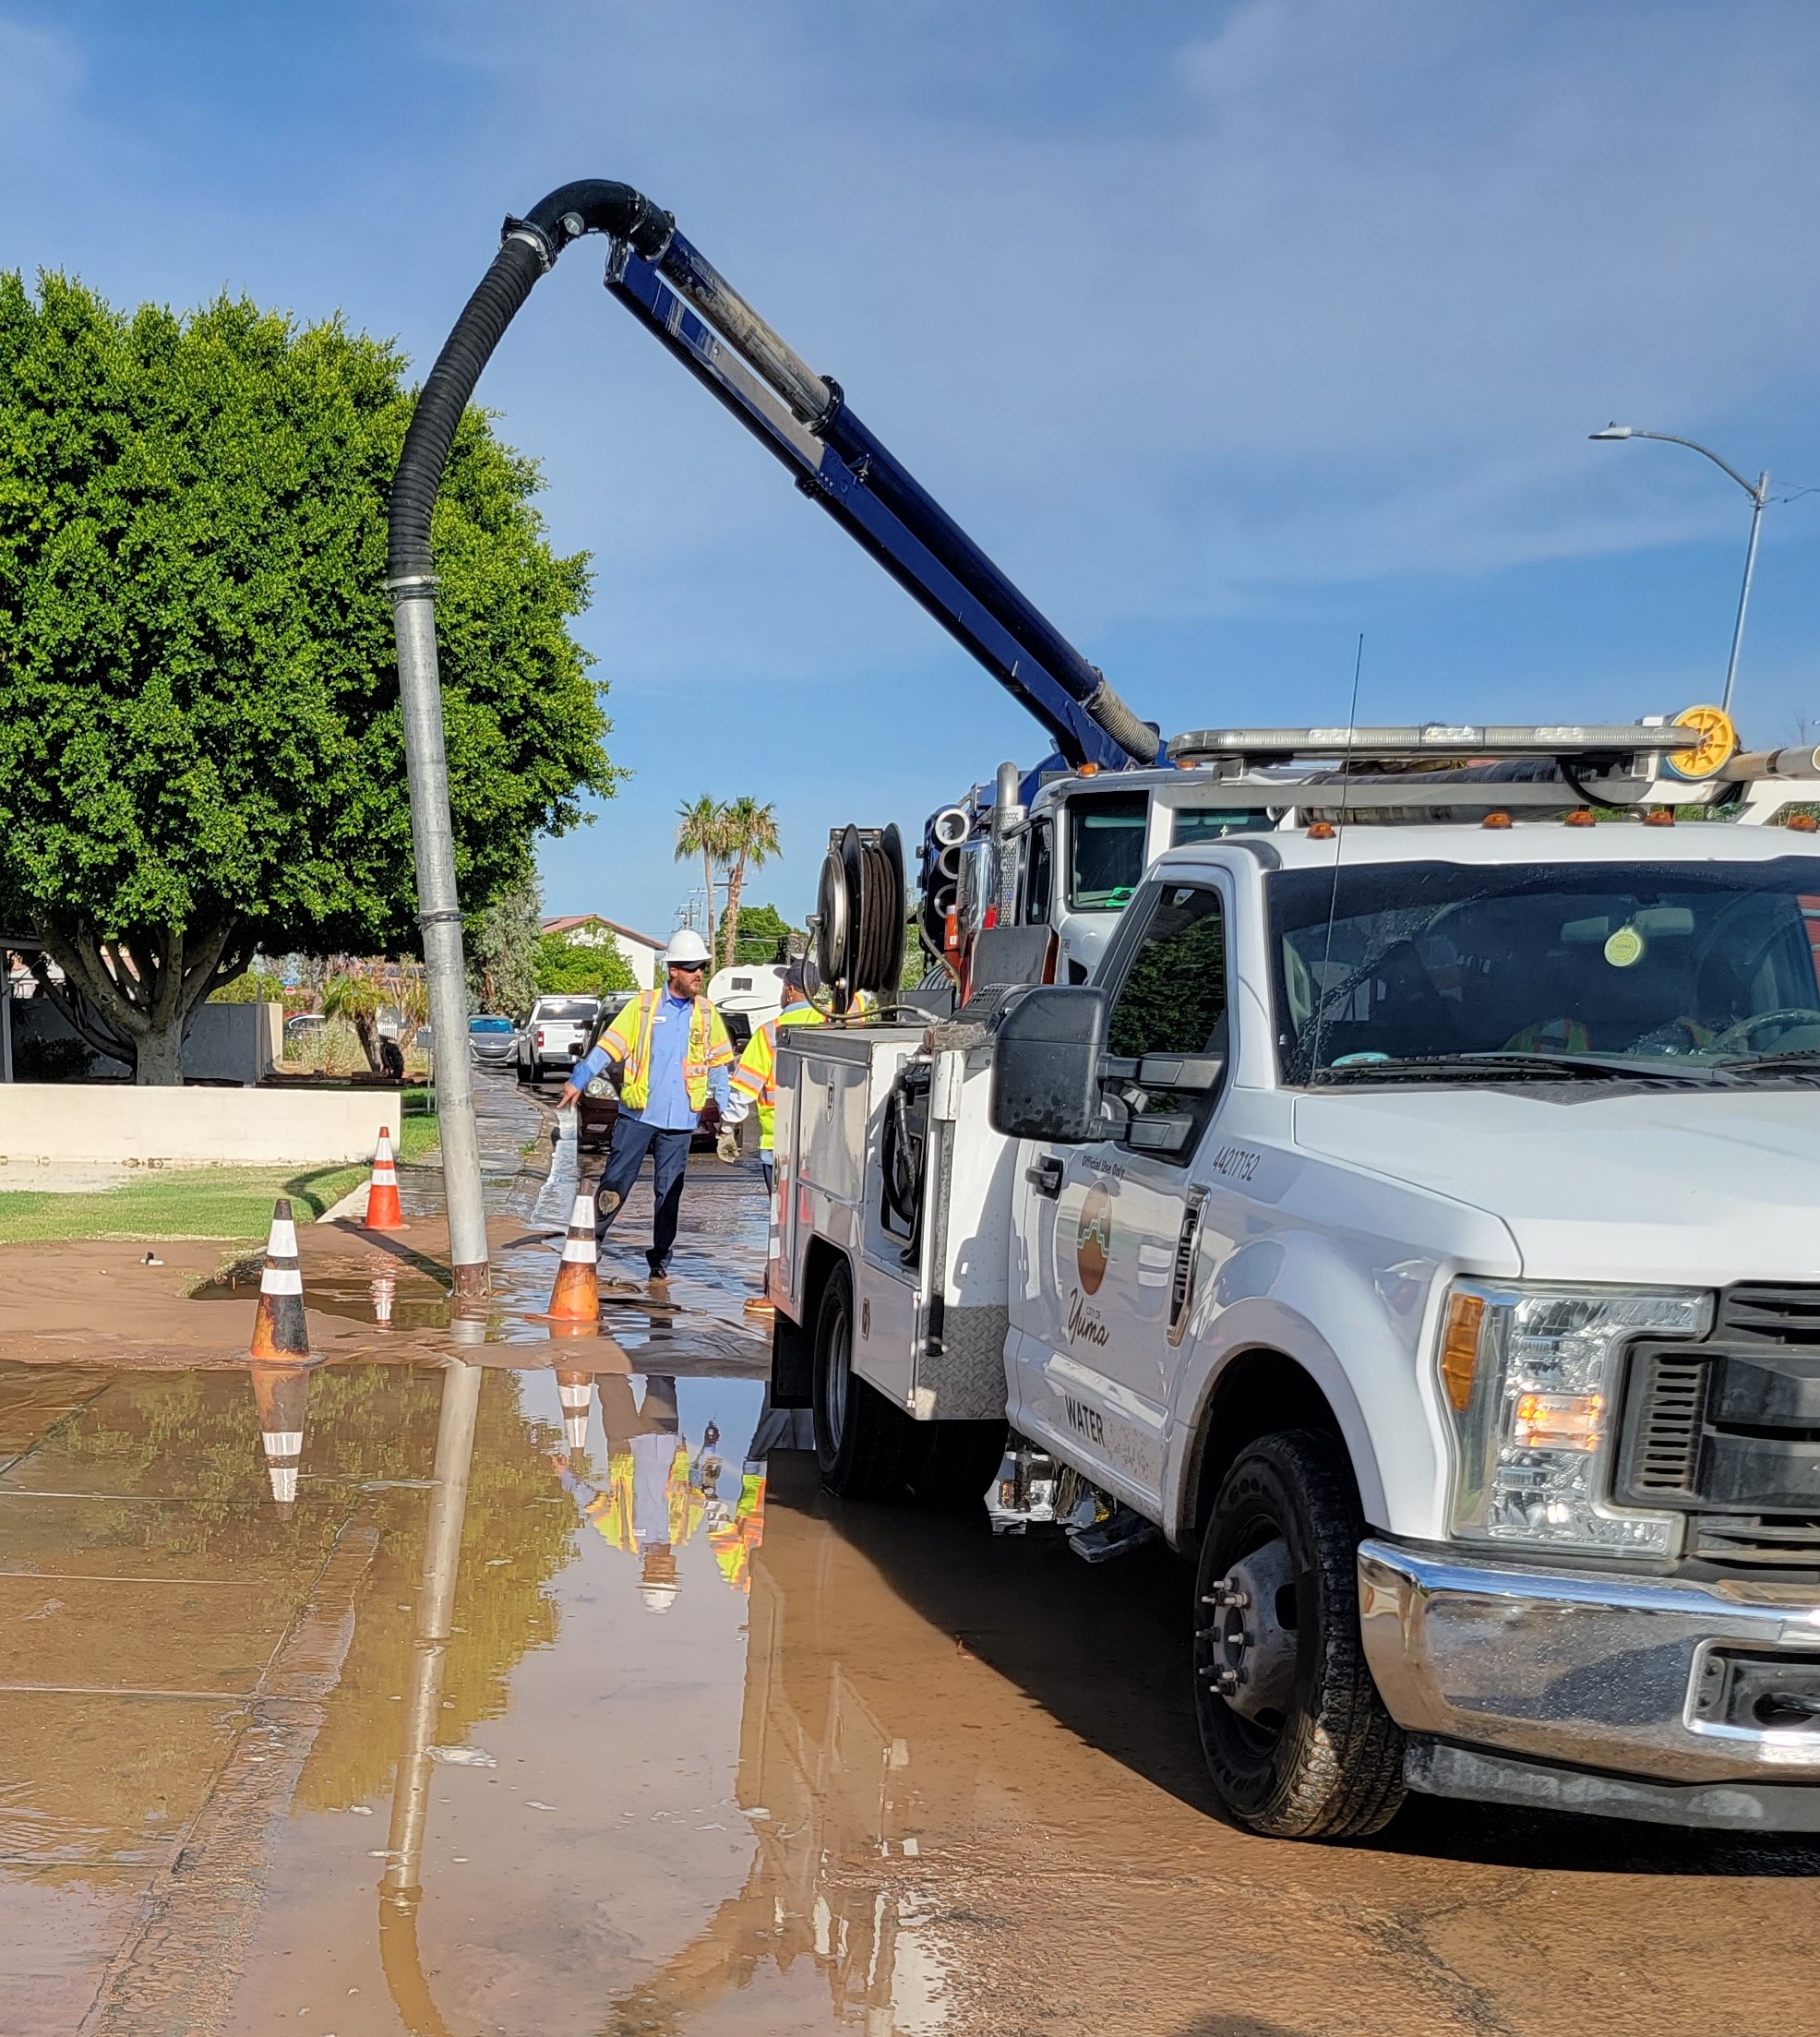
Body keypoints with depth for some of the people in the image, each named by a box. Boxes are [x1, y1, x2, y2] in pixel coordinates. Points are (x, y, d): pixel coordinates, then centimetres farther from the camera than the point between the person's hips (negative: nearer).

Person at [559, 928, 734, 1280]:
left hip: (680, 1120, 2)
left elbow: (719, 1063, 14)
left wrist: (726, 1111, 9)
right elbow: (609, 1045, -3)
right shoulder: (644, 1005, 0)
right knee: (615, 1184, -1)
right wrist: (578, 1081, -12)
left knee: (669, 1192, 6)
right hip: (638, 1114, -2)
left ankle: (660, 1257, 16)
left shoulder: (706, 1013, 8)